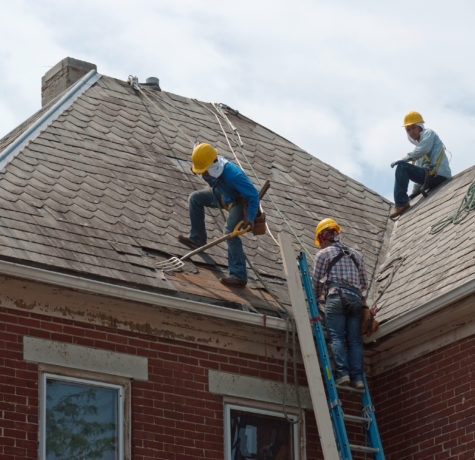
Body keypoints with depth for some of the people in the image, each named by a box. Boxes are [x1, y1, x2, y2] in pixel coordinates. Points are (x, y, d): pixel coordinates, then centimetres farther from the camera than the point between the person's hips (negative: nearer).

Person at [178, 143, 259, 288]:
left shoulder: (234, 175, -40)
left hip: (240, 200, -9)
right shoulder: (209, 169, -16)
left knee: (230, 231, -27)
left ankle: (239, 276, -29)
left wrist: (250, 218, -37)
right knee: (195, 198, 7)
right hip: (223, 195, 9)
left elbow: (253, 195, -34)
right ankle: (197, 239, 19)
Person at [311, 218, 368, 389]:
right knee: (354, 339, -1)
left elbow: (316, 281, 9)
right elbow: (364, 283, 28)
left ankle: (342, 372, -26)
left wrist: (315, 299, 25)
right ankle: (357, 377, -13)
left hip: (336, 297, -4)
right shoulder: (355, 254, 26)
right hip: (356, 298, 4)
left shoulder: (323, 254, 11)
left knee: (336, 337, -10)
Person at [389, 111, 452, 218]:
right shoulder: (419, 144, 32)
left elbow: (423, 149, -17)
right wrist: (414, 194, 25)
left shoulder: (428, 133, 6)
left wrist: (403, 160, -16)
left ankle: (401, 203, -24)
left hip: (438, 174, -10)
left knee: (402, 167, -20)